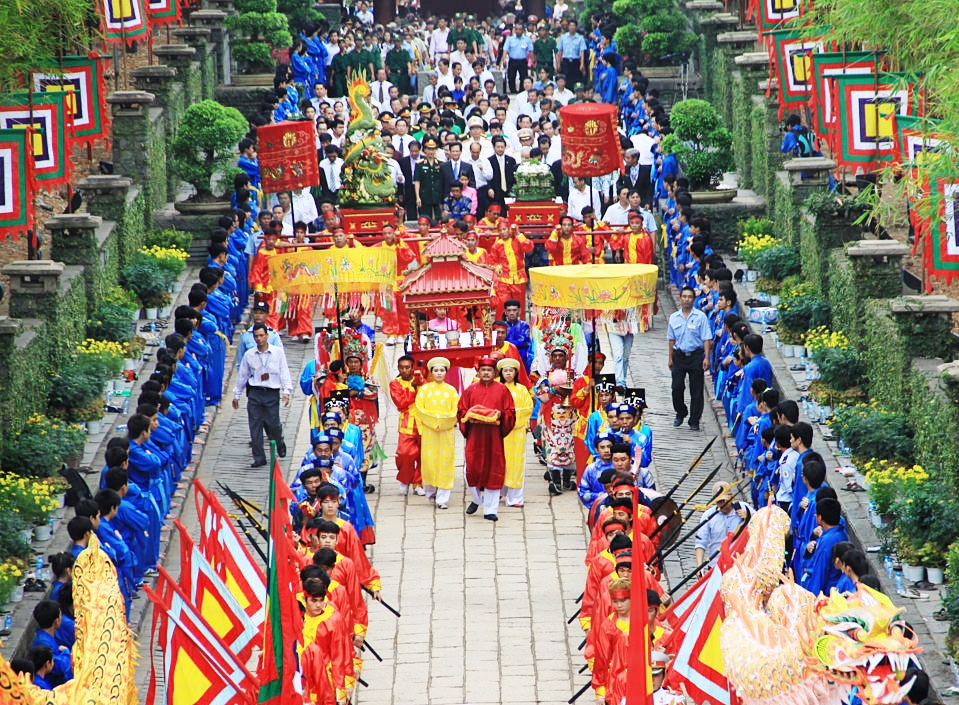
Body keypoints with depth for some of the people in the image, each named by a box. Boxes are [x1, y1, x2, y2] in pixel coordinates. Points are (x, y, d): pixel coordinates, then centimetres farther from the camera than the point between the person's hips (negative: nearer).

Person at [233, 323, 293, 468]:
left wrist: (286, 391, -11)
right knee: (255, 427, -1)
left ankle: (280, 445, 30)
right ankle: (259, 457, 7)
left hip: (272, 393, -2)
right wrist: (236, 395, 18)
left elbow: (284, 372, 0)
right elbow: (242, 375, 14)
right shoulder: (249, 355, 6)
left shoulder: (278, 352, 1)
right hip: (255, 392, 2)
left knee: (273, 424, -3)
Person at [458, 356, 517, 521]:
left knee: (493, 471, -2)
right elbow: (461, 411, 9)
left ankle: (490, 510, 5)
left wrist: (500, 415, -14)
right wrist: (469, 417, -10)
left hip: (494, 437, -1)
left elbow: (510, 413, 5)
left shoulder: (502, 390, 6)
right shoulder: (470, 390, 9)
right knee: (472, 469, -3)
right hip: (474, 437, 1)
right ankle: (476, 499, 24)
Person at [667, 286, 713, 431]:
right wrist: (670, 358, 11)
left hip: (696, 355, -3)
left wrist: (706, 358, -12)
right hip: (679, 355, 3)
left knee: (696, 390, 0)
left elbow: (706, 339, -4)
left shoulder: (700, 317, -3)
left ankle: (694, 420, 7)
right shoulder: (674, 317, 7)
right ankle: (680, 413, 23)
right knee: (677, 387, 0)